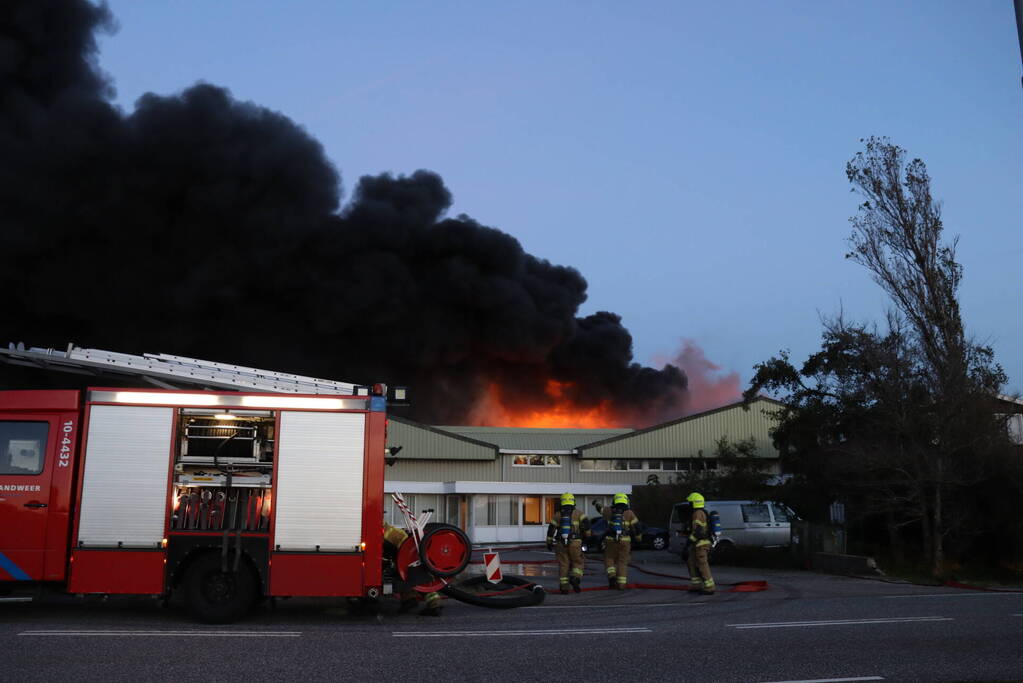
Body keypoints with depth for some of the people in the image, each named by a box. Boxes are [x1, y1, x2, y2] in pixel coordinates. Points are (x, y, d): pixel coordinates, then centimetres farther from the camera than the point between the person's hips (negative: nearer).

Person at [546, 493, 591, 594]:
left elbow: (551, 528, 2)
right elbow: (585, 523, -10)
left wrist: (549, 542, 10)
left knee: (563, 565, 6)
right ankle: (575, 579, -13)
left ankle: (564, 586, 0)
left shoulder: (558, 515, 6)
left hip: (561, 544, 2)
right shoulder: (577, 513, 2)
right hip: (575, 543, -2)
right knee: (577, 563, 11)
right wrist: (587, 534, 7)